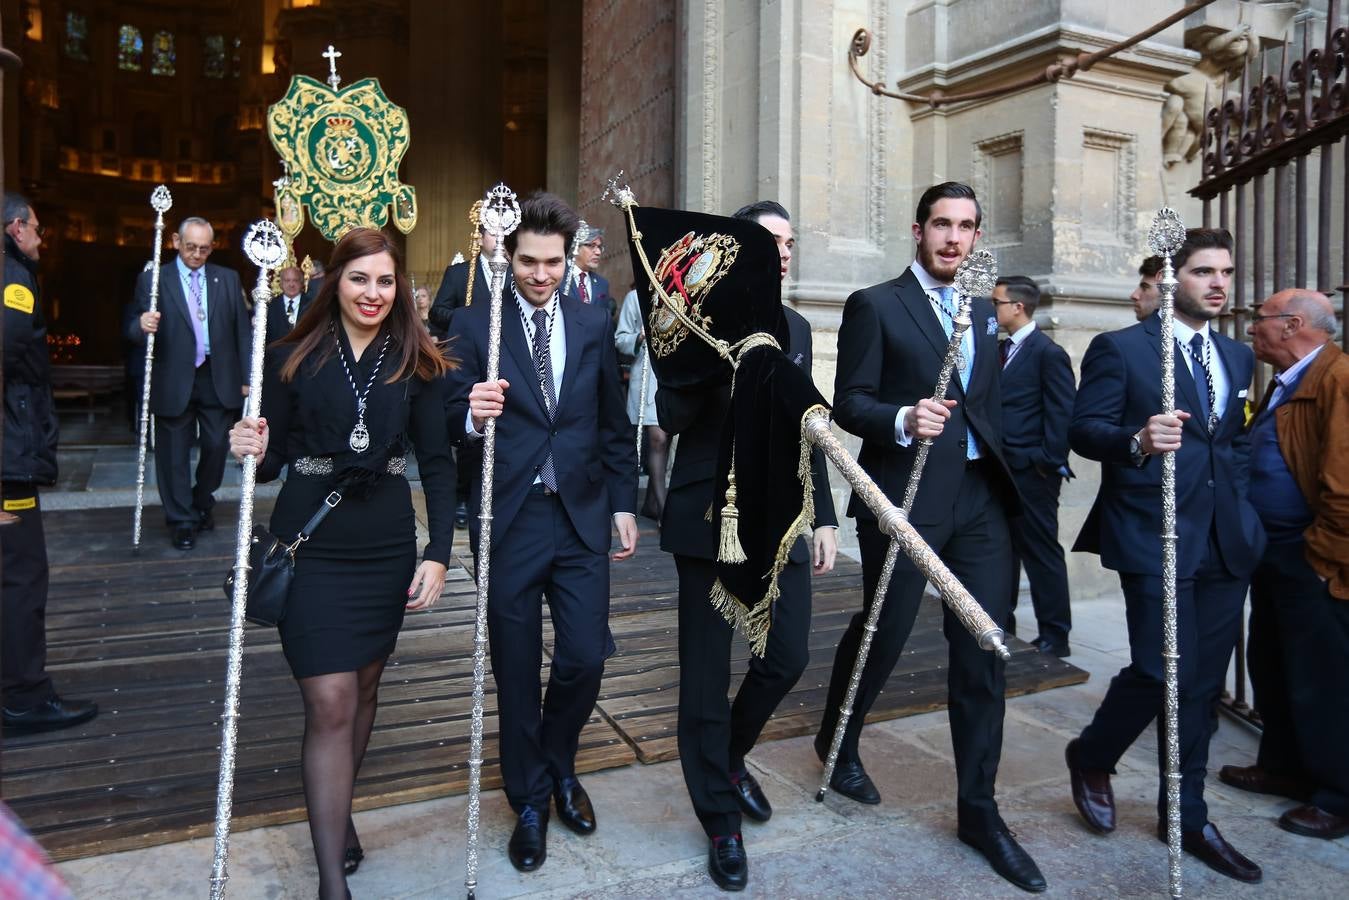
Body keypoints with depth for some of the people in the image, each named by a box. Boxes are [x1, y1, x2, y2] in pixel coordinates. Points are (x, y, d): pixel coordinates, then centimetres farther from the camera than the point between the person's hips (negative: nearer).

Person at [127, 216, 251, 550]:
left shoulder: (228, 279, 7)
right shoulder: (153, 280, 0)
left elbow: (243, 330, 6)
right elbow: (135, 331, -6)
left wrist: (247, 377, 1)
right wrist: (142, 325, -30)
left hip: (218, 379, 2)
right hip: (173, 381, -2)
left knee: (217, 447, 8)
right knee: (174, 454, 6)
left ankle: (202, 503, 33)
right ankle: (181, 520, 18)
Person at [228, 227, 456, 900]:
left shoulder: (418, 364, 1)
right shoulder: (293, 358, -1)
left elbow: (437, 463, 1)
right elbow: (271, 460, 3)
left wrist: (438, 553, -7)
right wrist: (252, 452, -21)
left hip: (387, 549, 2)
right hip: (311, 548, -2)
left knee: (363, 688, 16)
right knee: (330, 703, -4)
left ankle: (338, 813, 41)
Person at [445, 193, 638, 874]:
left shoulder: (593, 325, 6)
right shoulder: (474, 323, -3)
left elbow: (613, 424, 11)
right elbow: (453, 418, -6)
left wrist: (624, 502, 10)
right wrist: (472, 415, -29)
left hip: (582, 516, 2)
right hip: (509, 517, -2)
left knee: (585, 657, 3)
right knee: (516, 671, 9)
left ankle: (558, 767, 36)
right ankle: (530, 803, 32)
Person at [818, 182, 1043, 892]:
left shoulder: (982, 313, 16)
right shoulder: (875, 305, -3)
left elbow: (988, 407, 18)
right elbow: (848, 404, -8)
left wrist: (1004, 478, 11)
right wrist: (904, 420, -25)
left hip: (981, 499, 6)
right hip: (905, 499, -5)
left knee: (983, 654, 7)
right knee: (883, 631, 9)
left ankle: (978, 810, 21)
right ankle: (837, 741, 38)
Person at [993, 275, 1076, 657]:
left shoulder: (1049, 352, -10)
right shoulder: (1001, 349, 13)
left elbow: (1062, 413, -13)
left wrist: (1049, 463, -13)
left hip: (1031, 473, -8)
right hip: (1002, 469, 8)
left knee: (1042, 553, 0)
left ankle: (1055, 635, 11)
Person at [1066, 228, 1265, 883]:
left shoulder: (1237, 357, 17)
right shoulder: (1120, 348, -4)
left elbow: (1239, 440, 24)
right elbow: (1083, 429, -10)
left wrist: (1237, 502, 12)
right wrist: (1137, 440, -29)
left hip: (1227, 541, 7)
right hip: (1153, 536, -6)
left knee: (1203, 682, 10)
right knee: (1164, 670, -11)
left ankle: (1186, 817, 25)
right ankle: (1091, 757, 19)